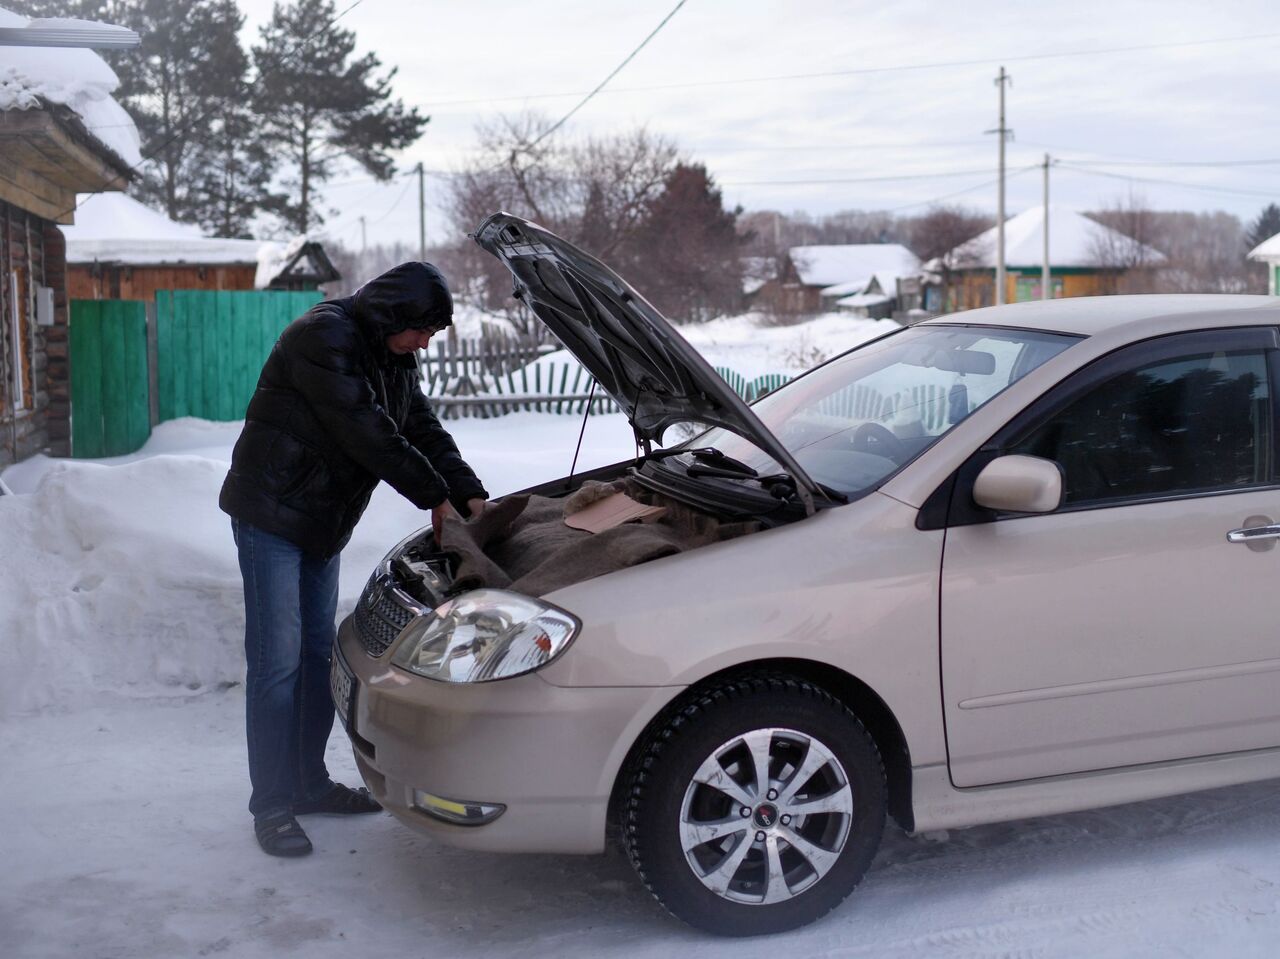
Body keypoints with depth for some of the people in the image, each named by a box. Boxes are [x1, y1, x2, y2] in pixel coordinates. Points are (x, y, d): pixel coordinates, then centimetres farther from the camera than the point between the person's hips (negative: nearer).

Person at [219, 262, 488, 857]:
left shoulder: (393, 355, 7)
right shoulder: (323, 337, -22)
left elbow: (424, 429, 8)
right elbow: (368, 434, -26)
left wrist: (470, 495, -5)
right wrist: (434, 497, -19)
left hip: (323, 521, 9)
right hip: (271, 516, -9)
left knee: (318, 653, 12)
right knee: (277, 661, -7)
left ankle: (309, 783, 24)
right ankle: (271, 805, 1)